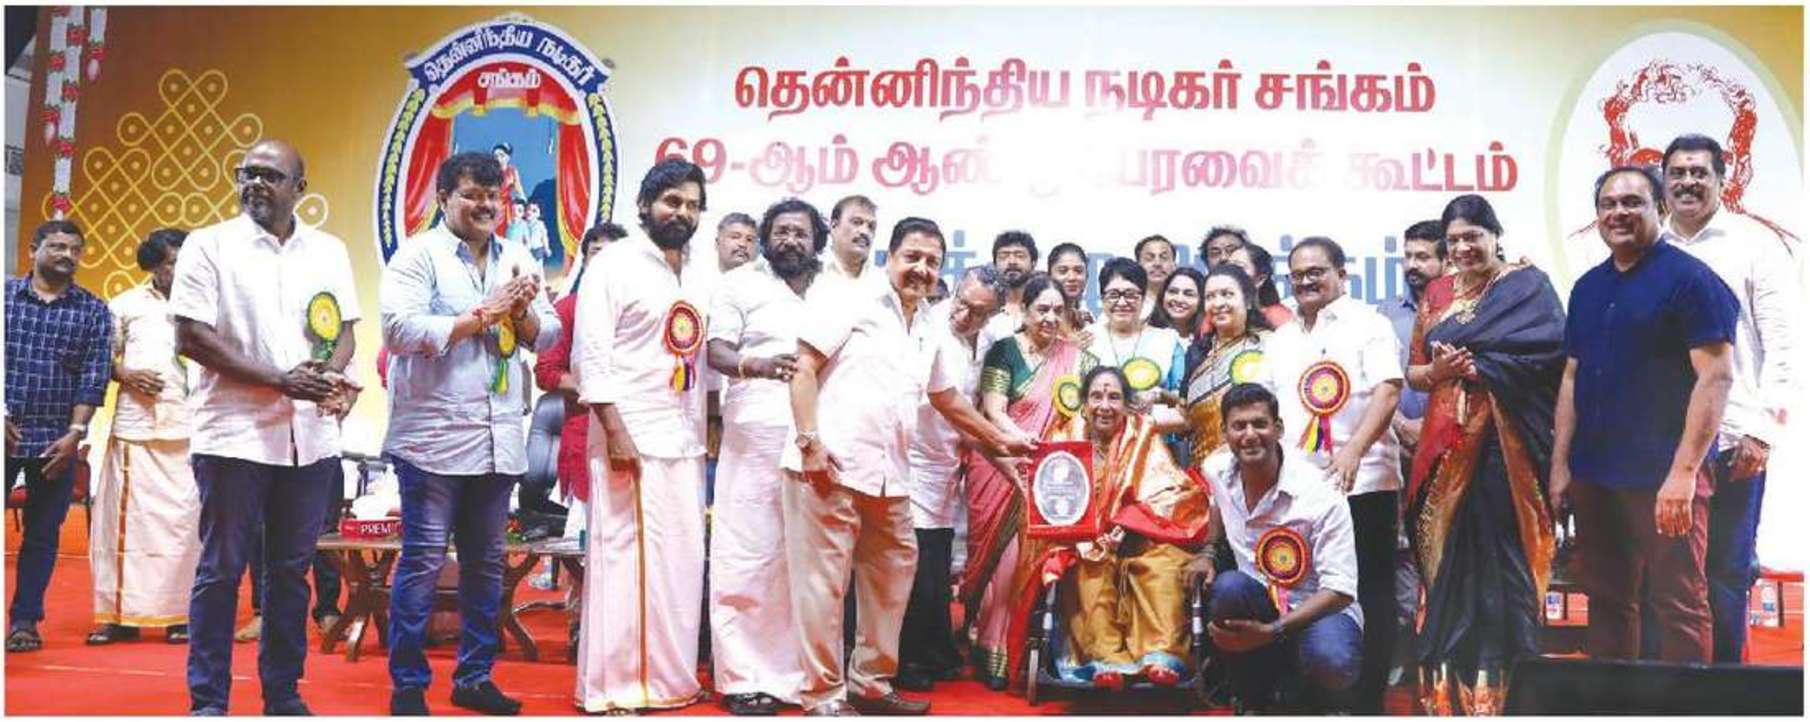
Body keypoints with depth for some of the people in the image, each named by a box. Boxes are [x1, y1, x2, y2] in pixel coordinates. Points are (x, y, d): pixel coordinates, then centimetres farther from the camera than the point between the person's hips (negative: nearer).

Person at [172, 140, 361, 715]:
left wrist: (335, 377, -10)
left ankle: (283, 693, 21)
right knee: (222, 570, 3)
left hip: (312, 438, 4)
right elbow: (192, 337, -6)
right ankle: (208, 701, 13)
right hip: (235, 435, -3)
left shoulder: (329, 251, 11)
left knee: (292, 570, 10)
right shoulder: (209, 245, 0)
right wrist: (280, 380, -15)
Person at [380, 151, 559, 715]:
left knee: (486, 562, 11)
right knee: (423, 561, -1)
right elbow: (400, 329, -16)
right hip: (433, 435, -5)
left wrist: (522, 312, -8)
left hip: (499, 438, 6)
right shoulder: (418, 255, -3)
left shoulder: (517, 259, 14)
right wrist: (482, 315, -13)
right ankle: (407, 685, 10)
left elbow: (548, 336, 13)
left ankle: (474, 677, 22)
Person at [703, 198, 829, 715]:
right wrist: (754, 365, -25)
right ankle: (743, 677, 2)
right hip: (754, 440, -3)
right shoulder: (742, 283, 7)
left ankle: (790, 673, 11)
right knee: (747, 561, -4)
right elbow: (716, 352, -3)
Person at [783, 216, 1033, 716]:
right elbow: (804, 367, -7)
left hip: (888, 475, 8)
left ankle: (870, 684, 25)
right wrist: (810, 441, -16)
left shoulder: (928, 330, 19)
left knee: (893, 574, 11)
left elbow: (948, 399, 32)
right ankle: (822, 695, 6)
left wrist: (998, 439, 35)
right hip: (829, 466, -7)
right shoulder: (851, 302, -1)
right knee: (823, 580, -4)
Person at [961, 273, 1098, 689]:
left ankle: (1005, 651, 8)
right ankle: (988, 648, 8)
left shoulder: (1075, 358, 11)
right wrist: (1025, 441, -24)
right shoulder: (1004, 351, 2)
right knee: (1000, 552, -2)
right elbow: (993, 412, -7)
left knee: (1031, 553, -3)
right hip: (1002, 466, -2)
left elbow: (1085, 412, 6)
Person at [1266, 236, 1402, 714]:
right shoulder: (1280, 340, 18)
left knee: (1370, 593, 1)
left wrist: (1354, 450, -24)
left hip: (1363, 482, -5)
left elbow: (1388, 389, -11)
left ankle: (1368, 698, 9)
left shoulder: (1367, 324, 1)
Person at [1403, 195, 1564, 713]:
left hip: (1505, 442, -4)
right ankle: (1449, 685, 12)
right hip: (1447, 444, 4)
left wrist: (1476, 363, -13)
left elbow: (1553, 350, -12)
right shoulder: (1437, 294, 16)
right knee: (1449, 561, 4)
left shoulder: (1528, 285, 2)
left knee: (1500, 558, -4)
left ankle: (1503, 685, 5)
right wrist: (1436, 371, -5)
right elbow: (1412, 372, 17)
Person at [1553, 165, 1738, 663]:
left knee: (1678, 601, -2)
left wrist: (1685, 471, -19)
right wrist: (1560, 464, 11)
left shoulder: (1689, 278, -6)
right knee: (1607, 599, 13)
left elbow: (1717, 375, -13)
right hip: (1594, 475, 7)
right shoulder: (1588, 287, 14)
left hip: (1663, 476, -7)